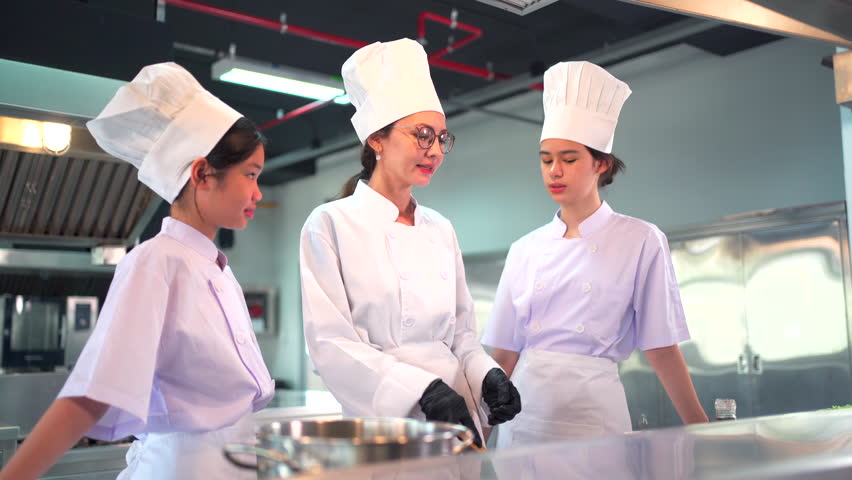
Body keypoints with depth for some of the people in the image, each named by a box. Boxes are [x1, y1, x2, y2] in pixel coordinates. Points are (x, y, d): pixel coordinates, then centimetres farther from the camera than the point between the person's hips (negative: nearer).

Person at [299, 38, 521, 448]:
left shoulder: (441, 230, 10)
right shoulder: (330, 224, -6)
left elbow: (461, 331, 14)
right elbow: (330, 343, -12)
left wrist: (487, 374, -6)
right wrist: (423, 390, -20)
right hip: (382, 421, -5)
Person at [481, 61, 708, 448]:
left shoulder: (640, 241, -3)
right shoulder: (525, 250, 6)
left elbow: (662, 350, -1)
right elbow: (505, 355, 8)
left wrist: (701, 431, -3)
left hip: (593, 408, -3)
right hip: (525, 409, 3)